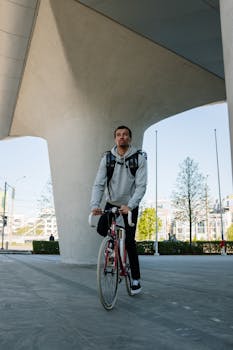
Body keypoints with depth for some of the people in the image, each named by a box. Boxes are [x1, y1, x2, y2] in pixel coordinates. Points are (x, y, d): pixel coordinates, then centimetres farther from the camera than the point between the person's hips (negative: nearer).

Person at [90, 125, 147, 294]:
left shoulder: (139, 158, -12)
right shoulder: (107, 158, -6)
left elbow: (141, 186, -20)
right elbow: (99, 184, -12)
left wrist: (129, 206, -34)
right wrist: (95, 205, -27)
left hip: (130, 206, -2)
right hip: (111, 203, 3)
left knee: (129, 241, -5)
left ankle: (136, 278, 12)